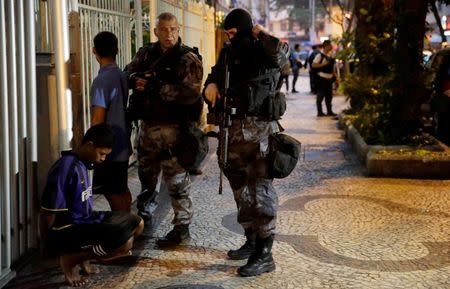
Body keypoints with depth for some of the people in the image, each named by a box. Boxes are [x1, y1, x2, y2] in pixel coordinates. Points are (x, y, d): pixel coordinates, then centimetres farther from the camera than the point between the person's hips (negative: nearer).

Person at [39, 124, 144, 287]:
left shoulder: (82, 164, 7)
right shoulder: (66, 168, -22)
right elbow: (48, 212, -20)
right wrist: (50, 246, -10)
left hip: (84, 221, 10)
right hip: (65, 231, -10)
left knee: (136, 224, 8)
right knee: (125, 242, -26)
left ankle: (85, 252, 8)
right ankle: (69, 259, -7)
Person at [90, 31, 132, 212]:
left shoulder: (102, 80, -18)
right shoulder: (122, 76, 6)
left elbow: (98, 120, -19)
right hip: (122, 145, 8)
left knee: (114, 194, -2)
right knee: (122, 190, 18)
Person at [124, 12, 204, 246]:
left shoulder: (188, 59, -10)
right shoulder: (146, 53, 8)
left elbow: (191, 94, -20)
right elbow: (127, 73, 8)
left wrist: (156, 87, -25)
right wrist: (136, 79, -16)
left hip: (173, 128, -6)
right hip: (147, 124, 6)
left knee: (176, 179, -1)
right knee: (146, 173, 23)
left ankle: (182, 226, 10)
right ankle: (143, 208, 46)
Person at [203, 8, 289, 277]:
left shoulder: (265, 51, -5)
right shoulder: (229, 53, 13)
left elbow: (281, 53, -27)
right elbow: (215, 76, 19)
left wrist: (262, 34, -12)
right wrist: (211, 86, -4)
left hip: (260, 130, -7)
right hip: (234, 130, 8)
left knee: (260, 189, -9)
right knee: (240, 187, 16)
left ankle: (264, 254, -7)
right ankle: (252, 241, 30)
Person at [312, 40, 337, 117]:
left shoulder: (330, 55, 14)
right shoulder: (320, 55, -11)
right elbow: (313, 65, -16)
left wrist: (333, 75, 16)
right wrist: (323, 64, -24)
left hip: (329, 78, 8)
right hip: (322, 78, -8)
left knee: (329, 95, 12)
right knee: (320, 95, -4)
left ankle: (329, 111, 20)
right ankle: (319, 112, 2)